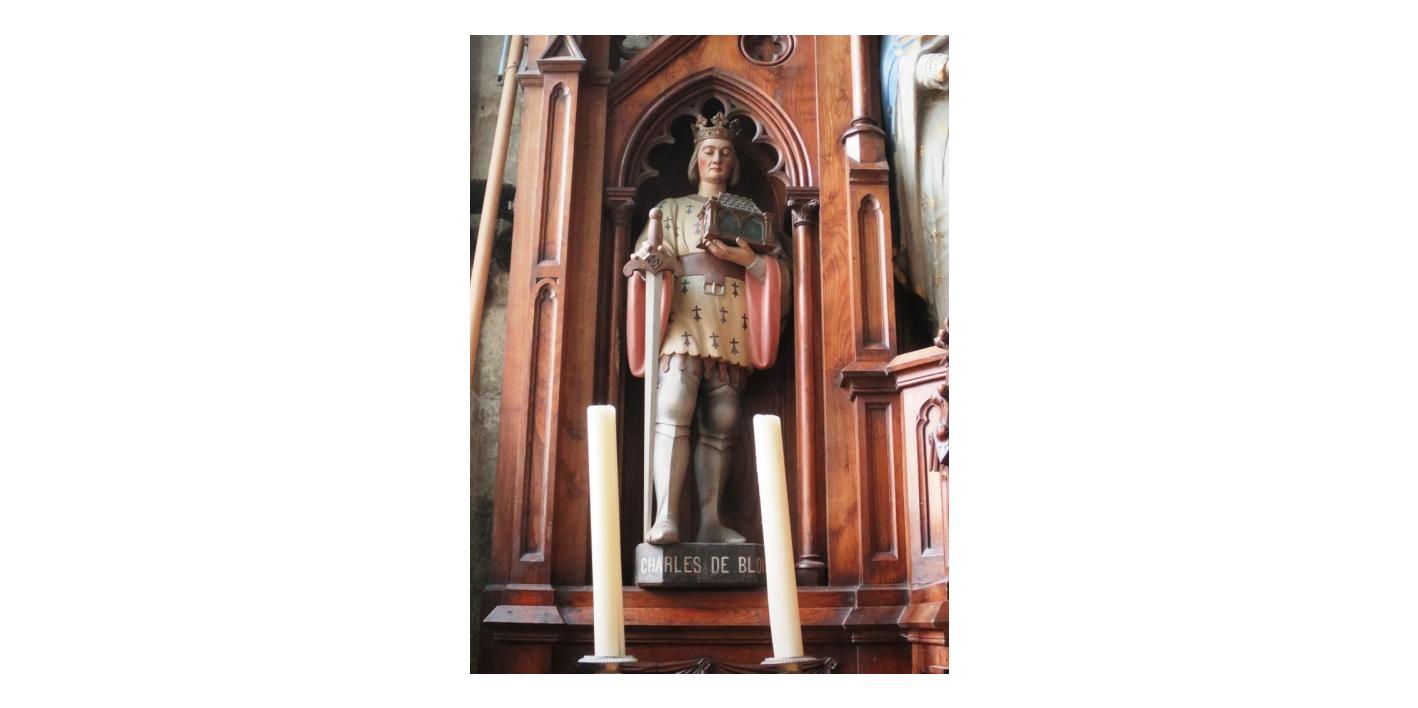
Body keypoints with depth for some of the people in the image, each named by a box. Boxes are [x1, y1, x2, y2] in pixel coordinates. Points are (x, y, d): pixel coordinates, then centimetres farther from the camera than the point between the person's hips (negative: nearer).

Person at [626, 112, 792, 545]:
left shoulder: (749, 210, 22)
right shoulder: (672, 208, 22)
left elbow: (778, 267, 14)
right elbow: (648, 255, 9)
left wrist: (746, 258, -6)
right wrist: (647, 258, -15)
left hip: (731, 324, 2)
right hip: (682, 314, -1)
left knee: (722, 424, -4)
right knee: (673, 412, -19)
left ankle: (710, 522, -3)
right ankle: (665, 517, -25)